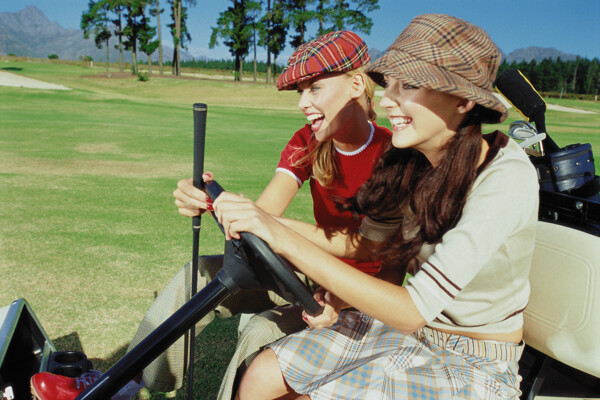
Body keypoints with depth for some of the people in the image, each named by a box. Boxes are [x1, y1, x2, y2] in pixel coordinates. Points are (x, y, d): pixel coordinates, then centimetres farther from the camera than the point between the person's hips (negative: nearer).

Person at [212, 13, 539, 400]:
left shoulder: (505, 179, -28)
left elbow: (412, 309, -32)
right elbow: (364, 242, 2)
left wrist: (286, 240, -36)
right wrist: (254, 216, -10)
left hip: (472, 367, -5)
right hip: (402, 327, 6)